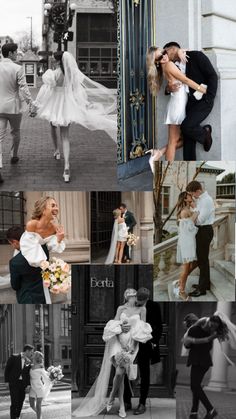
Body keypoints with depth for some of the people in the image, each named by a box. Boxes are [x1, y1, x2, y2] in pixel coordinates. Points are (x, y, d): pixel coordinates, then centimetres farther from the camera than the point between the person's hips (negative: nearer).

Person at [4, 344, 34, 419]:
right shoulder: (14, 357, -6)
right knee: (14, 402, -9)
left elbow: (28, 374, 7)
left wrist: (28, 384, -3)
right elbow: (7, 369, -2)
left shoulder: (28, 361, 5)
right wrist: (7, 381, -4)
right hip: (14, 382, -4)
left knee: (20, 402, 8)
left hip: (23, 384, 4)